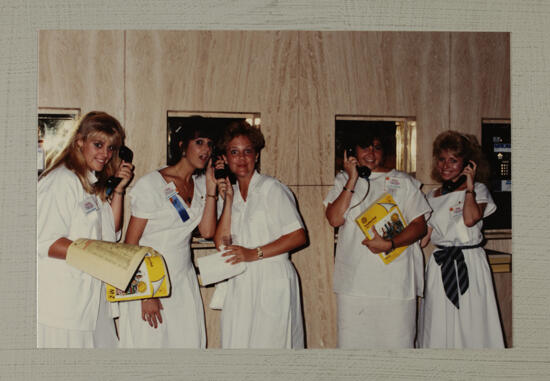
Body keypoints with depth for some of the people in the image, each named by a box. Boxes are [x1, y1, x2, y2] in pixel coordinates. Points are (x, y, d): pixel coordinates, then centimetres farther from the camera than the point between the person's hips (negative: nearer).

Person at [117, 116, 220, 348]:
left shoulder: (200, 185, 8)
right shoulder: (152, 184, -11)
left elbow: (207, 232, -3)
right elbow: (131, 243, -12)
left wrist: (211, 187, -6)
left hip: (184, 283, 6)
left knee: (189, 342, 5)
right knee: (150, 342, -2)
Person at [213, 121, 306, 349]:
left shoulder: (271, 188, -5)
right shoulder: (231, 193, 12)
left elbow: (298, 236, -10)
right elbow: (221, 243, 3)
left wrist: (255, 253, -17)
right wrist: (228, 200, -3)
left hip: (272, 281, -5)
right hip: (240, 285, 5)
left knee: (270, 342, -3)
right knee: (237, 343, 5)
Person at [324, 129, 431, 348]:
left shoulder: (403, 182, 10)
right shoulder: (343, 180, 12)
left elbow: (419, 225, 2)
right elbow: (334, 219, -3)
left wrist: (389, 243, -14)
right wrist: (352, 180, -7)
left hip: (395, 278, -1)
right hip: (353, 279, 1)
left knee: (396, 339, -1)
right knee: (351, 340, 2)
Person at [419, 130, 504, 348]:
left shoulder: (478, 191, 3)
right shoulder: (432, 198, 14)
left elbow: (471, 219, -17)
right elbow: (423, 237, 13)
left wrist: (469, 186, -10)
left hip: (469, 264, -3)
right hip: (439, 266, 3)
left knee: (470, 325, -3)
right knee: (439, 326, 3)